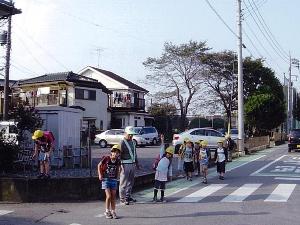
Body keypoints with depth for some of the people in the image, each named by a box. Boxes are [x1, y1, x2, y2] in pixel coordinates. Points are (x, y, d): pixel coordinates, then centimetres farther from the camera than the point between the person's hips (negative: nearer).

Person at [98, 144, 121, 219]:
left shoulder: (118, 161, -4)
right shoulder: (106, 159, -13)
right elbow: (99, 165, 2)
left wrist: (117, 176, 9)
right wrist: (100, 175, -3)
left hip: (114, 180, 3)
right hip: (106, 179, -3)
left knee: (113, 197, 5)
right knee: (108, 196, -9)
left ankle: (113, 212, 17)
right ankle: (107, 212, 8)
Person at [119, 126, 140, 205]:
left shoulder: (133, 142, 15)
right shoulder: (122, 143, -11)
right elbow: (119, 154, -15)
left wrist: (137, 163, 24)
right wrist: (119, 166, -21)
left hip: (132, 164, 8)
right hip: (125, 165, -8)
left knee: (131, 182, 14)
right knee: (123, 182, -2)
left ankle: (128, 196, 26)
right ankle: (122, 199, 4)